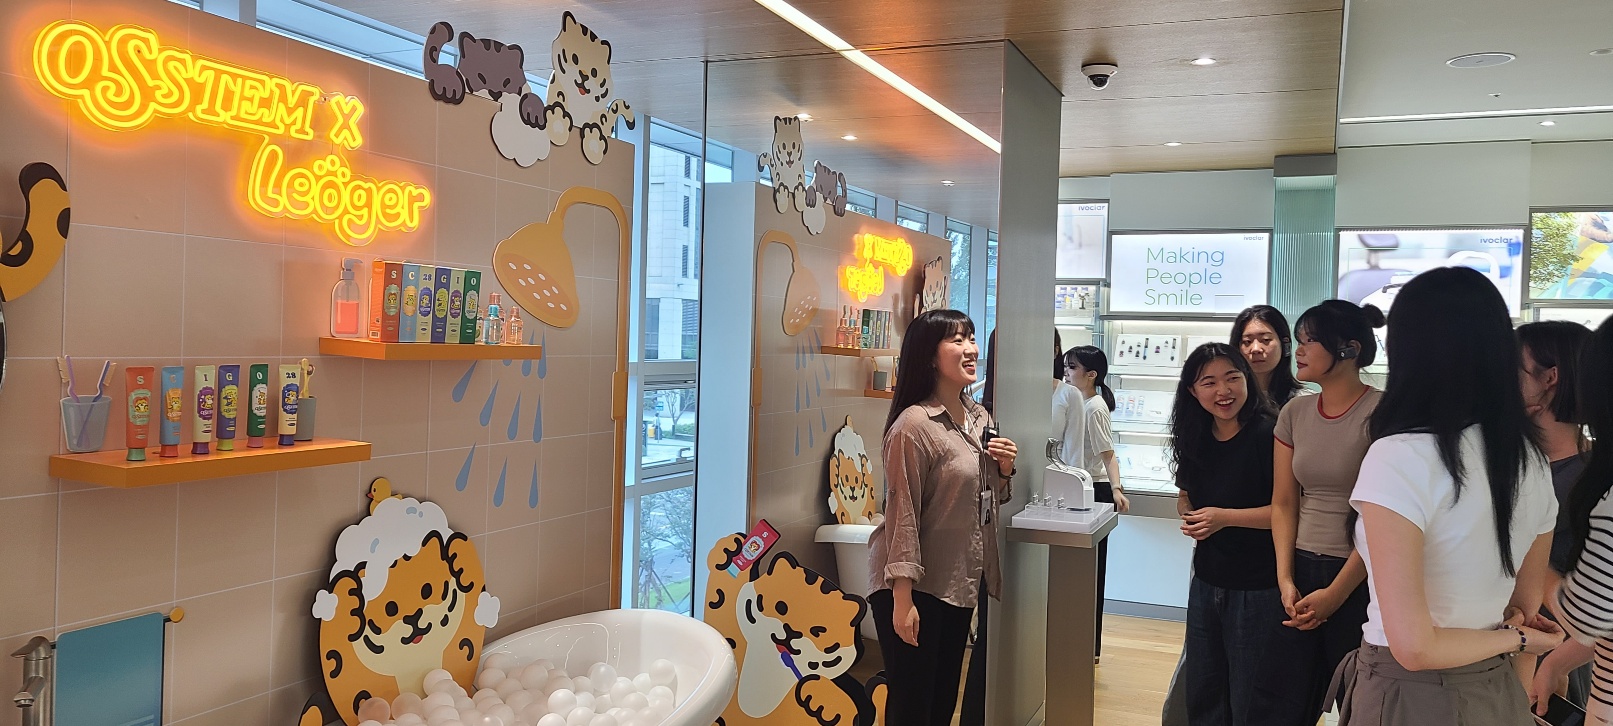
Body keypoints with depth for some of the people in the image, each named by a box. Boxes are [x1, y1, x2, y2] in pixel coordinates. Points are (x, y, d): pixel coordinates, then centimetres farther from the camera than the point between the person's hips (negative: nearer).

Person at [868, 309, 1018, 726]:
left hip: (960, 582, 8)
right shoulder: (913, 425, -18)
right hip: (916, 585, -8)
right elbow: (902, 514, -19)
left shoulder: (980, 418, 8)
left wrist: (1004, 470, -2)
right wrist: (902, 597, -21)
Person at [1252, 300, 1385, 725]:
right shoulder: (1294, 414, 6)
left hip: (1359, 580, -5)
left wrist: (1336, 593, -15)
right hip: (1302, 569, 5)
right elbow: (1283, 504, 7)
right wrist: (1285, 578, -3)